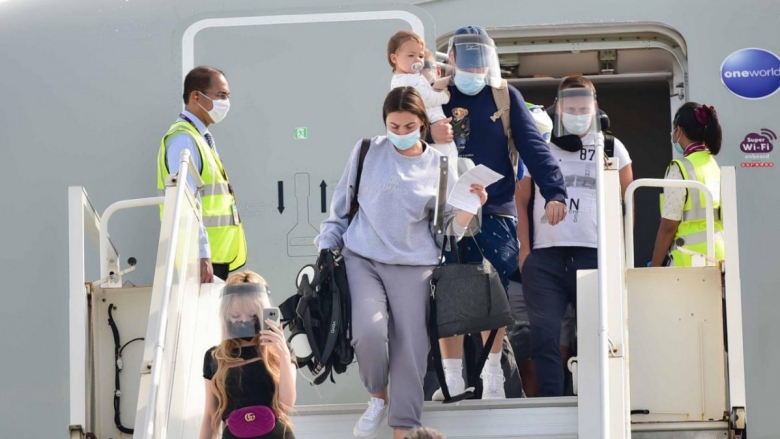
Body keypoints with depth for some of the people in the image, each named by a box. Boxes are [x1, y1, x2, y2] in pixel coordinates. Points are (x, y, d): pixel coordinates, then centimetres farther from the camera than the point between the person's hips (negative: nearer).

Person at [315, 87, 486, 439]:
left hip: (412, 266, 1)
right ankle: (378, 397, 5)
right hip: (362, 259, 0)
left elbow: (451, 227, 5)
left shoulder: (439, 166, 4)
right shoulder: (367, 152, 3)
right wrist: (328, 245, 9)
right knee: (368, 331, -22)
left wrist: (470, 207, -14)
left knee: (409, 349, -4)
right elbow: (342, 203, 13)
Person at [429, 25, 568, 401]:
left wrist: (554, 191, -15)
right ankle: (452, 378, 8)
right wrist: (429, 135, -21)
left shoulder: (505, 96, 3)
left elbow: (533, 146, -3)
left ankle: (492, 377, 10)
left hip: (496, 211, -1)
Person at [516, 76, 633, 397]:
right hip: (544, 258, 1)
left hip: (595, 255, -1)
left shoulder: (610, 148, 13)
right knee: (544, 335, -5)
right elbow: (522, 202, 16)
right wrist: (524, 250, 5)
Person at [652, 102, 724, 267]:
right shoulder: (716, 167, 13)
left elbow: (668, 225, -9)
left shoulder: (681, 169, -7)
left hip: (693, 259, -7)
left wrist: (654, 268, -3)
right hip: (719, 255, 7)